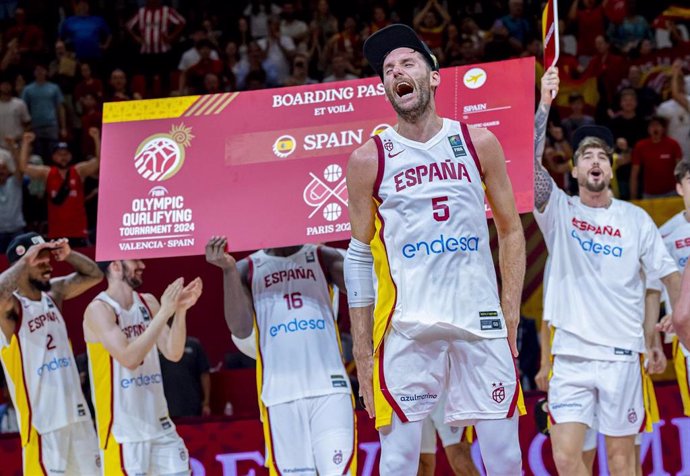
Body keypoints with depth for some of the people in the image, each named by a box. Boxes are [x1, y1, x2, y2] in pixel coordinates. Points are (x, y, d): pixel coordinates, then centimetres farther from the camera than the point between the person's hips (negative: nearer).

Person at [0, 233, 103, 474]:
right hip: (42, 419, -8)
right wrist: (25, 260, -27)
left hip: (76, 411, 8)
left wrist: (68, 255, 1)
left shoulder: (53, 293, 9)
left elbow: (94, 275, 18)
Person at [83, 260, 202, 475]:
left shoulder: (148, 302, 8)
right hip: (123, 430, -7)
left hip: (158, 423, 7)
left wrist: (180, 310, -11)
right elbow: (129, 358, -24)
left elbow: (173, 353, 3)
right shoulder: (98, 310, -13)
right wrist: (164, 313, -25)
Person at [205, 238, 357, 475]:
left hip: (330, 386, 0)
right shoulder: (247, 269, 10)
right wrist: (228, 270, -11)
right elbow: (241, 330, -4)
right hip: (281, 394, 0)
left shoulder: (323, 258, 10)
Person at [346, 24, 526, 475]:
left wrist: (511, 312, 4)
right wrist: (363, 354, 2)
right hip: (405, 327, -1)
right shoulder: (369, 159, 2)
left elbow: (511, 230, 13)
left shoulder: (478, 143, 6)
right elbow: (360, 258, 6)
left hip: (480, 322, 2)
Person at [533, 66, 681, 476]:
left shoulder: (635, 218, 6)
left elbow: (669, 274, 9)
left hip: (622, 353, 0)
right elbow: (532, 160, -11)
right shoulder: (559, 211, 4)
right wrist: (545, 104, -22)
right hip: (571, 353, 0)